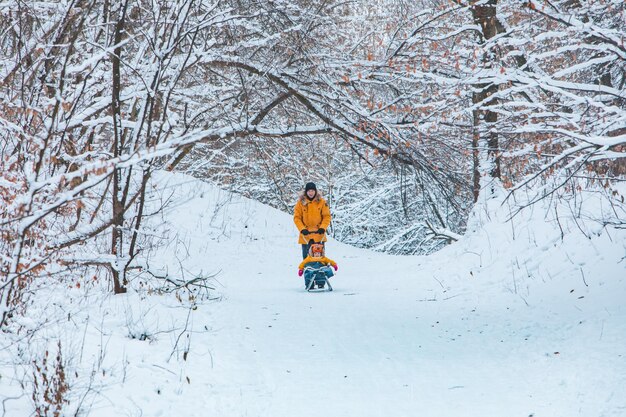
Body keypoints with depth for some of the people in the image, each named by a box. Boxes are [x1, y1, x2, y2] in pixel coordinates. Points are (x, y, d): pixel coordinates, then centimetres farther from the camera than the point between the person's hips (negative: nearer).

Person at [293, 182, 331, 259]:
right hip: (306, 236, 0)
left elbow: (327, 216, 2)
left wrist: (322, 228, -12)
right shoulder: (301, 202, 1)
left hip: (319, 235, 0)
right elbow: (297, 218, 1)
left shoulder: (321, 202, 1)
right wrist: (302, 229, -13)